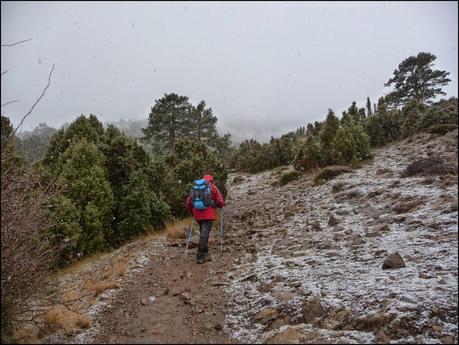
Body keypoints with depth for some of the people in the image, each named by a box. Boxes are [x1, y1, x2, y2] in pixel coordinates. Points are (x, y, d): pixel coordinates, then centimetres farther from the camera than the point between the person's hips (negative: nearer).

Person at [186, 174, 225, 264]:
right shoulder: (213, 187, 4)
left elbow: (188, 201, 11)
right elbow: (220, 202, -1)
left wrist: (192, 212, 25)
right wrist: (219, 206, 21)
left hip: (197, 214, 4)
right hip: (209, 214, -4)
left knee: (202, 232, 21)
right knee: (204, 234, -5)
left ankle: (205, 252, 28)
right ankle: (200, 256, -8)